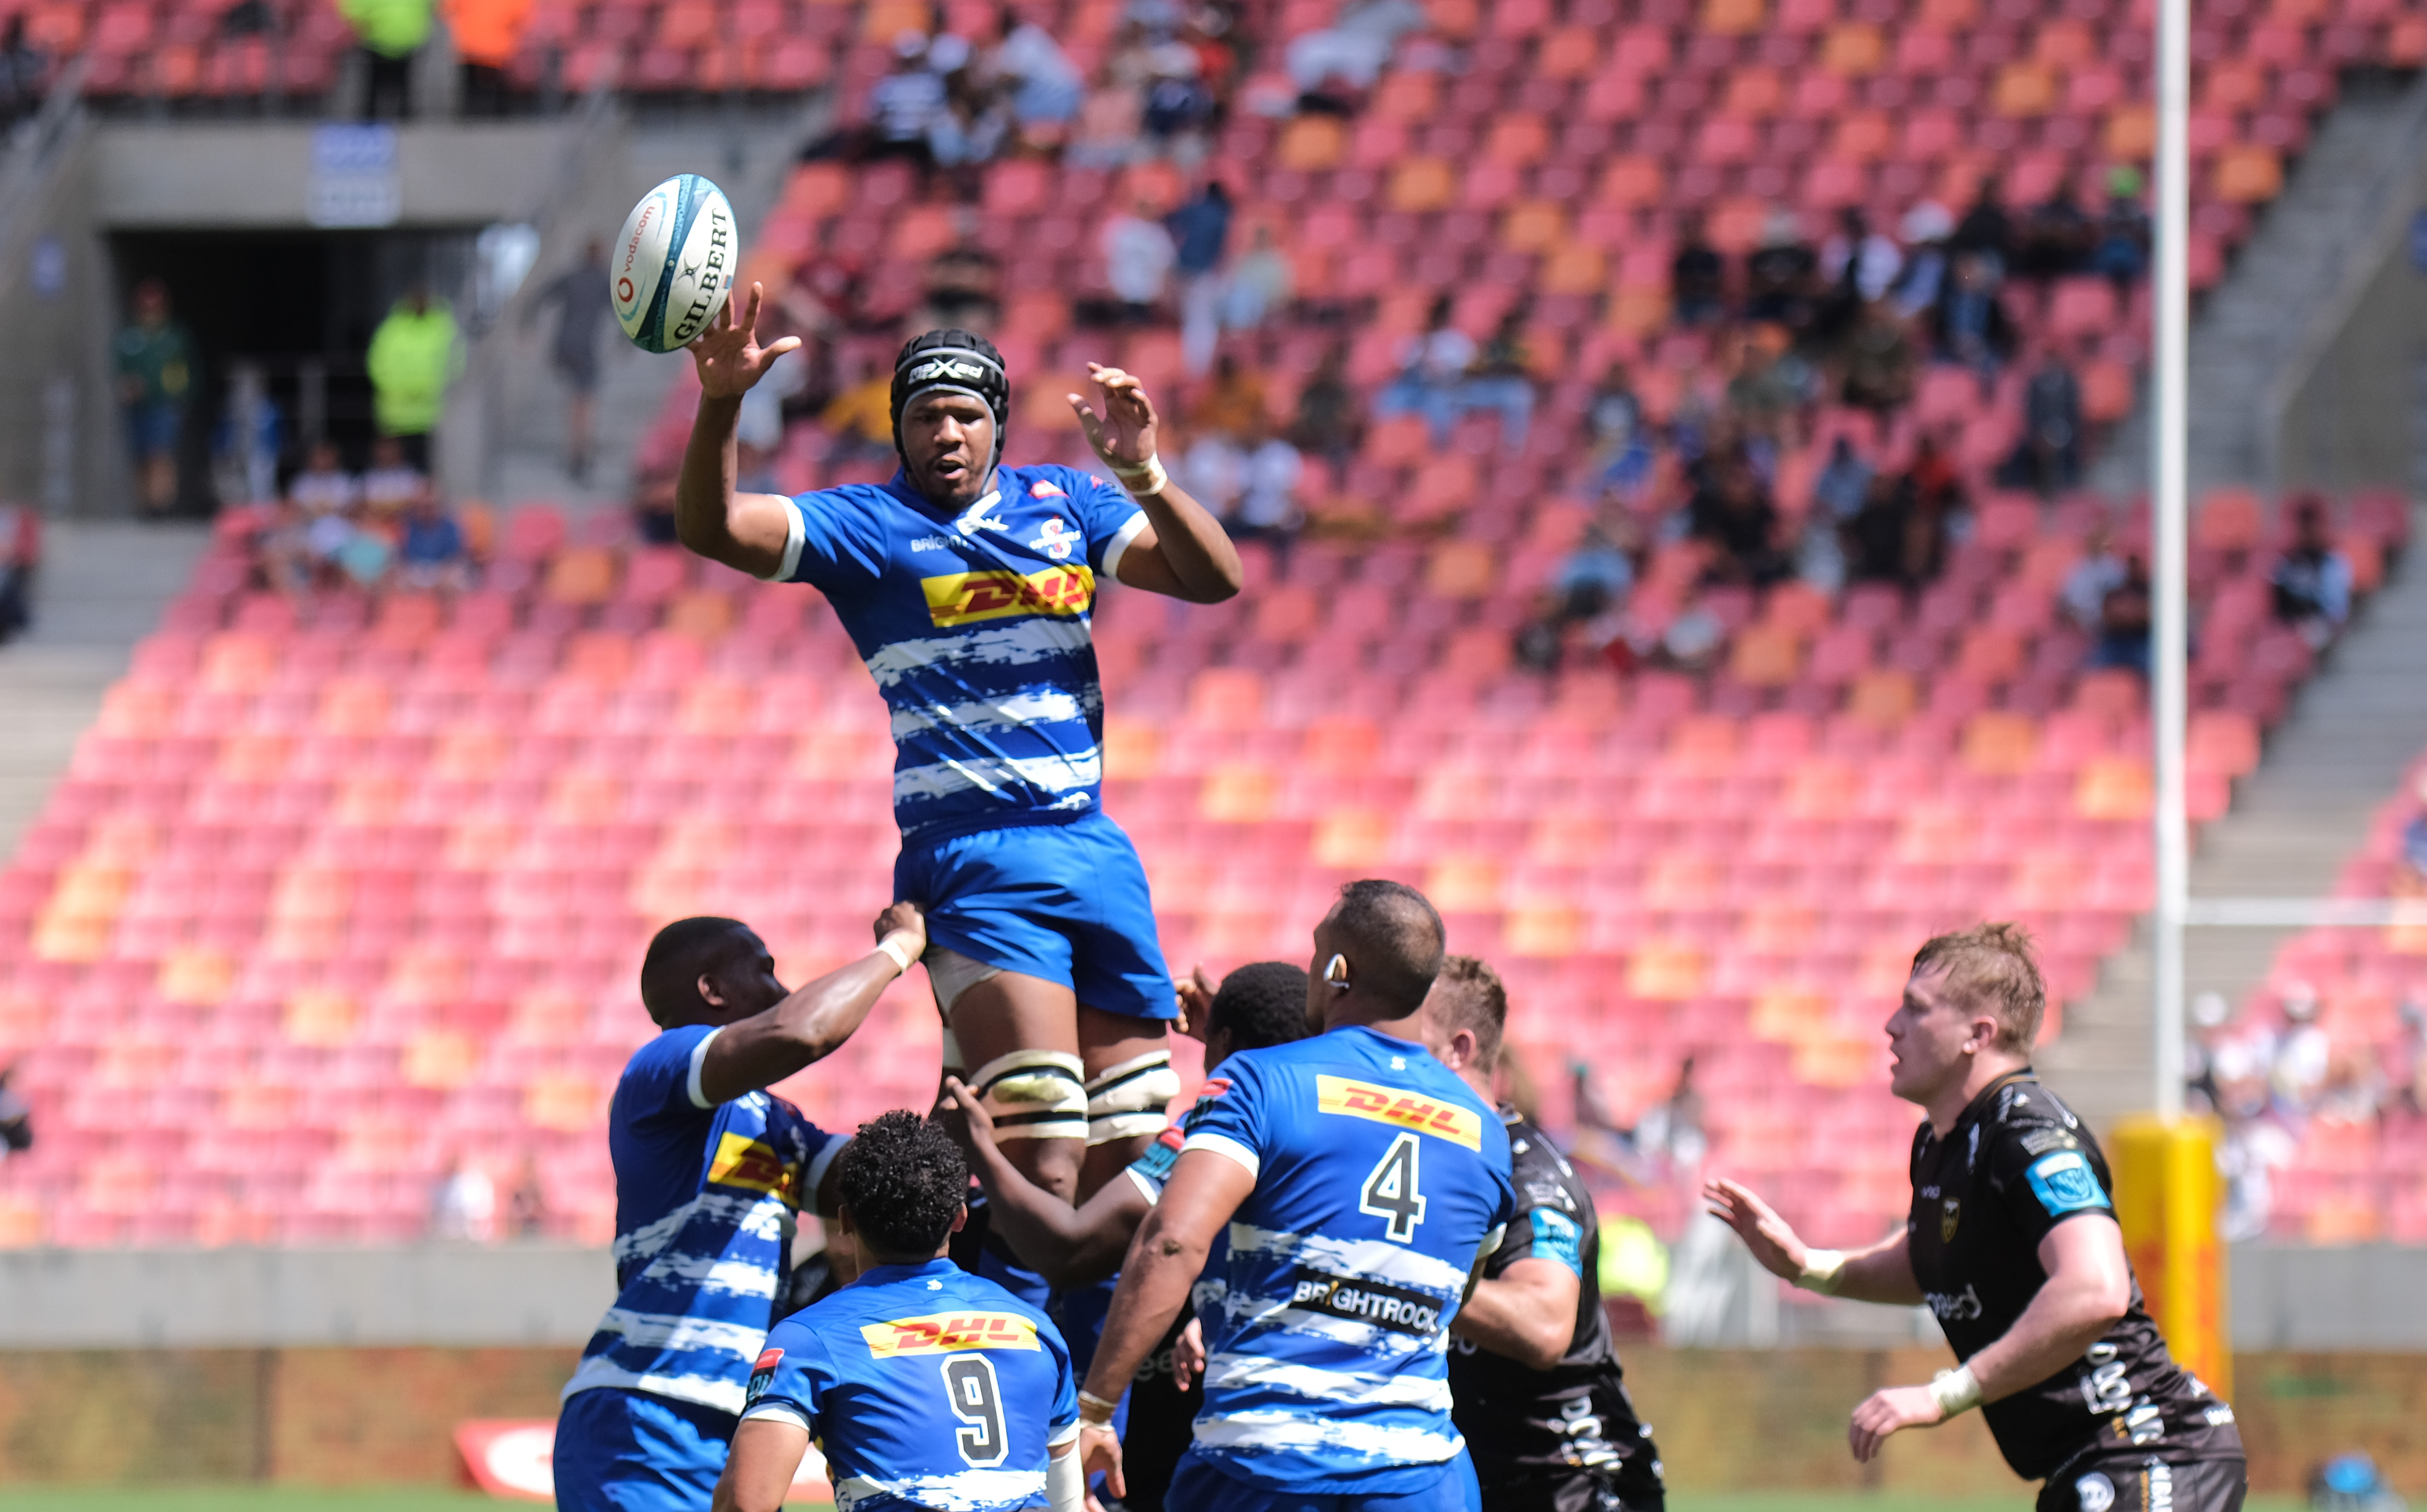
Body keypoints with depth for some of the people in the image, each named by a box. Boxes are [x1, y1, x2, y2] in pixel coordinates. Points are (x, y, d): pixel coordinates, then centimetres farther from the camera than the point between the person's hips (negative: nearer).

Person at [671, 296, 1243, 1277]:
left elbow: (1214, 578, 6)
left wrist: (1142, 476, -11)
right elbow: (711, 527, -9)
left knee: (1131, 1175, 8)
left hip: (1095, 852, 5)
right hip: (973, 859, -5)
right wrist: (720, 405, -26)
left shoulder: (1064, 504, 13)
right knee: (1043, 1170, -18)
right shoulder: (867, 527, 3)